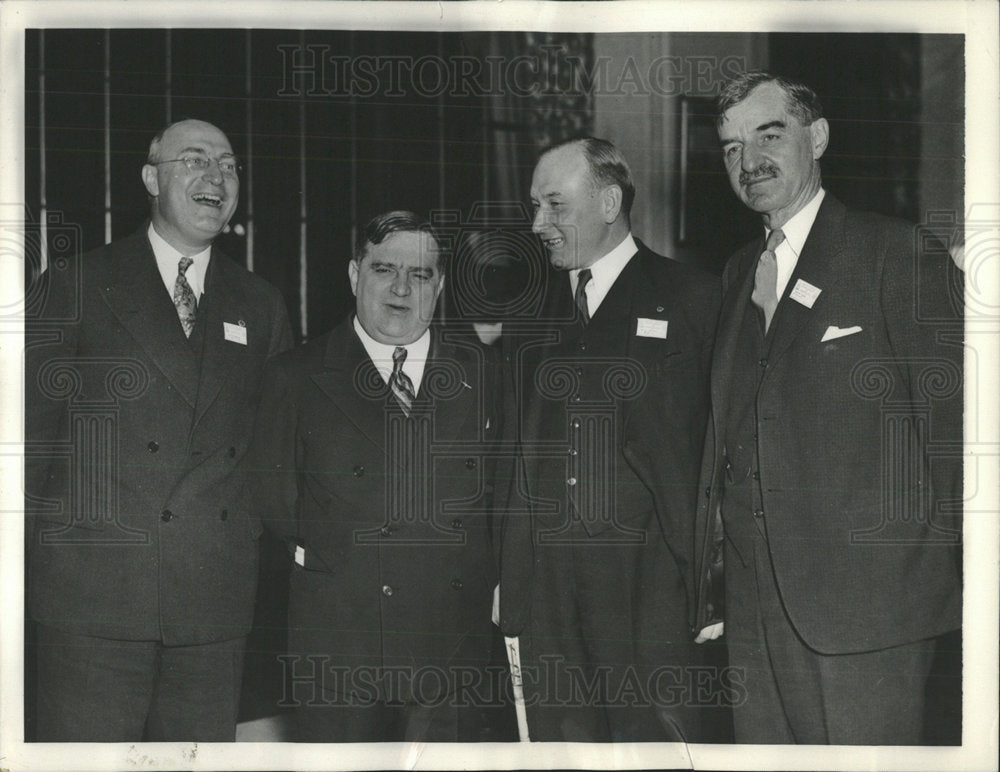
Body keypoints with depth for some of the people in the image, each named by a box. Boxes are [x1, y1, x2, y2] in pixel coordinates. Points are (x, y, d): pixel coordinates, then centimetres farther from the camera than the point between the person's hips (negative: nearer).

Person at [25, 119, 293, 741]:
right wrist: (51, 550, -5)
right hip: (92, 598, -3)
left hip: (217, 604, 3)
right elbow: (36, 429, 1)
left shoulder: (261, 305, 15)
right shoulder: (78, 286, 4)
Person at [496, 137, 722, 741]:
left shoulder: (692, 299, 2)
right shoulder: (529, 314, 15)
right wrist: (507, 587, 9)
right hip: (545, 589, 4)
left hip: (650, 584, -4)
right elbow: (515, 452, 16)